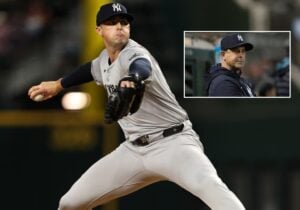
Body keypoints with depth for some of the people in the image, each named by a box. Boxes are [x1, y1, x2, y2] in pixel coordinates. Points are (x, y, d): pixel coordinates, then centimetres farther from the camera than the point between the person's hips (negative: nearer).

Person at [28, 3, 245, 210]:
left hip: (172, 142, -8)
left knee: (208, 184, -38)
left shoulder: (134, 54, -16)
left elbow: (142, 67, -43)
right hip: (134, 150, 8)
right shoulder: (105, 59, 7)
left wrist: (131, 79, -66)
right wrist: (58, 85, 43)